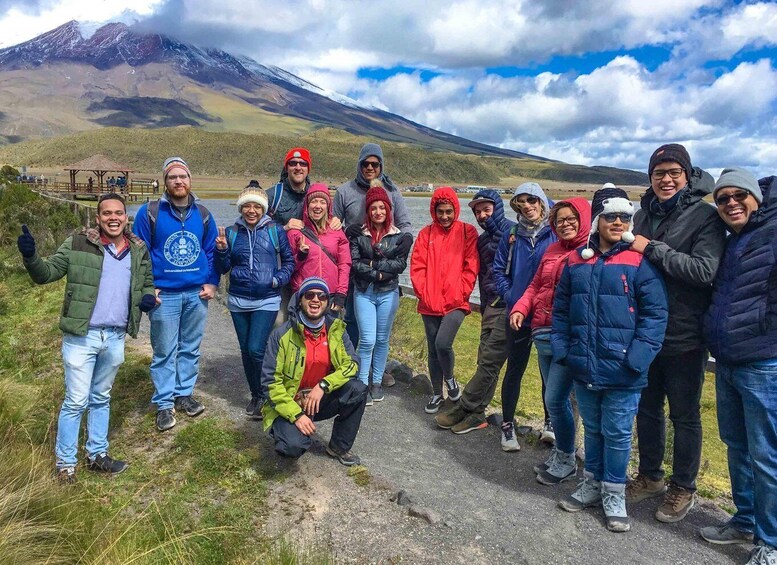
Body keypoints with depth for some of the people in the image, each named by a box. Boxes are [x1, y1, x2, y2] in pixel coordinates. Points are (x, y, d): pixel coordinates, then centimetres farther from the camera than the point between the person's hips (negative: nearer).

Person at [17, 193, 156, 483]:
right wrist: (30, 256, -26)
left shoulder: (138, 250, 5)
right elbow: (45, 274, -6)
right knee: (76, 401, 2)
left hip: (115, 339, 4)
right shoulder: (78, 244, -7)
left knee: (101, 399, 18)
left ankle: (97, 455, 32)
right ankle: (65, 463, 19)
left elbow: (147, 282, 19)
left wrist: (148, 296, -4)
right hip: (81, 337, -4)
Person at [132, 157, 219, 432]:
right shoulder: (149, 212, -4)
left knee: (190, 348, 13)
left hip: (197, 294, 3)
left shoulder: (203, 214, 6)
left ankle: (184, 394, 27)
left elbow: (212, 251, 10)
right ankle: (164, 403, 15)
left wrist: (212, 283, 1)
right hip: (164, 295, -3)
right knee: (164, 352, 4)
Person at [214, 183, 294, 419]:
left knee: (256, 349, -13)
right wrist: (222, 250, -11)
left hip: (267, 301, -3)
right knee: (246, 351, 12)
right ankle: (256, 395, 30)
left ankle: (267, 395, 9)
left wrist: (279, 279, -12)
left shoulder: (275, 230, -2)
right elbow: (223, 269, 7)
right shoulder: (231, 232, 4)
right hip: (238, 301, 4)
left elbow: (288, 261, 4)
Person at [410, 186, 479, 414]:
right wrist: (424, 295, -6)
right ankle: (437, 393, 29)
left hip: (456, 303, -3)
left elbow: (471, 268, -3)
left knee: (443, 343, -20)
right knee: (433, 350, 10)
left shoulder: (468, 232, 1)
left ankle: (450, 378, 11)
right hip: (430, 305, 3)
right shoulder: (426, 233, 7)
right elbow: (417, 267, 3)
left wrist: (459, 295, -10)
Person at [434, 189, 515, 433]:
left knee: (489, 362, -5)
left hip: (508, 307, -7)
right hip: (491, 307, 7)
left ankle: (462, 408, 2)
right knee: (486, 362, 9)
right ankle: (476, 414, 14)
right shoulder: (482, 240, 18)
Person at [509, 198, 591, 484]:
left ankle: (566, 460, 16)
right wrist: (520, 308, 5)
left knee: (554, 399, -5)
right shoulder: (552, 251, 14)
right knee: (556, 398, 16)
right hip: (544, 332, 7)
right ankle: (560, 454, 32)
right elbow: (536, 285, 19)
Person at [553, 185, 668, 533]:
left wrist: (636, 359, -18)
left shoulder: (640, 261, -7)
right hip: (584, 368, 4)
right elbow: (561, 309, 11)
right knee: (593, 429, 19)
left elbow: (655, 314, -11)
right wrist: (561, 349, 2)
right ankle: (592, 484, 37)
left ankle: (614, 494, 28)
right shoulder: (577, 261, 6)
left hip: (622, 372, -4)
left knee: (617, 434, 9)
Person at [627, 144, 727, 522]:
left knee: (685, 415, 9)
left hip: (684, 336, -5)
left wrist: (652, 249, -21)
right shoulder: (643, 214, 7)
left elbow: (705, 270, -23)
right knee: (647, 408, 17)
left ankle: (683, 488, 26)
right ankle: (650, 476, 35)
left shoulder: (705, 216, -10)